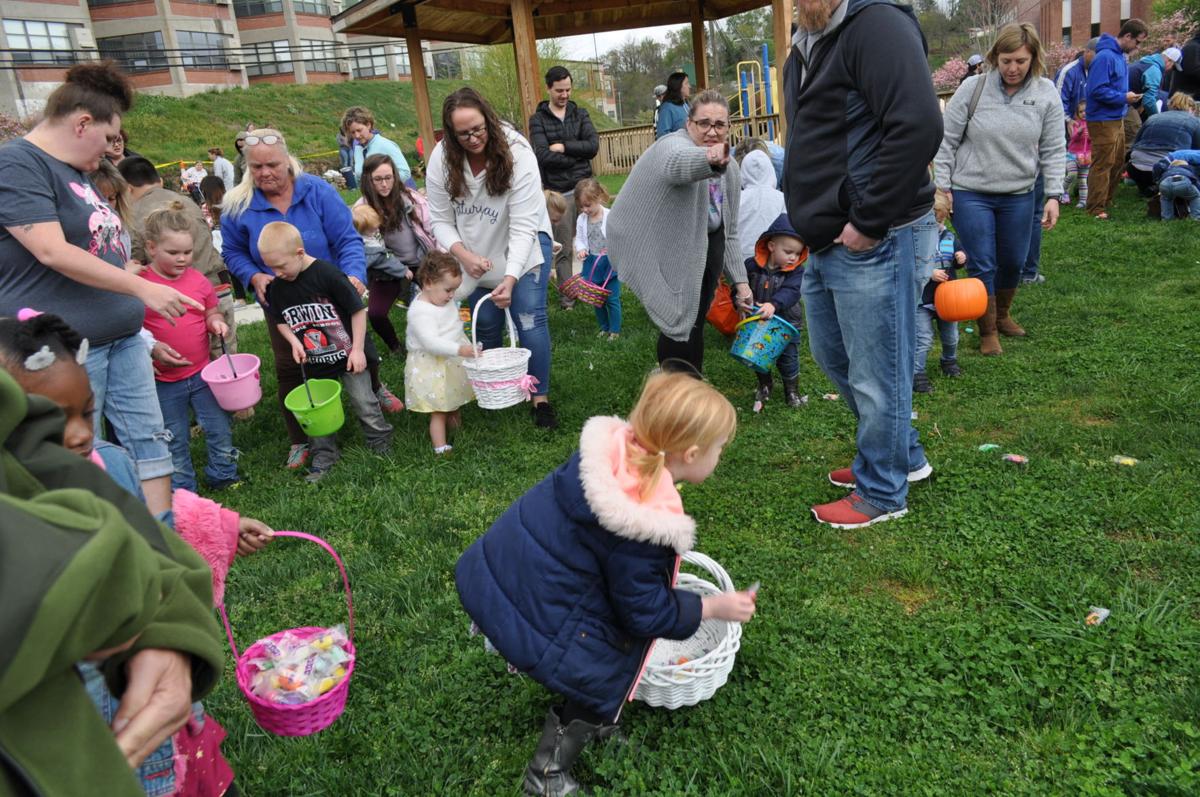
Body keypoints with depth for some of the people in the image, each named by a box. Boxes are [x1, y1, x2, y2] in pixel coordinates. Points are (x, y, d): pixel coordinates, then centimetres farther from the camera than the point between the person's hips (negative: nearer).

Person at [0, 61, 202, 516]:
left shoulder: (75, 170, 16)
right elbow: (53, 252, -22)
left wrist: (135, 310, 24)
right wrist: (143, 288, -22)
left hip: (121, 337, 9)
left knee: (148, 437, 10)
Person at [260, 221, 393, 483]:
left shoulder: (327, 274, -21)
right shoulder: (277, 287, -4)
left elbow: (358, 310, -15)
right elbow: (280, 321, 12)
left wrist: (358, 350, -14)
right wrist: (294, 341, -9)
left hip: (347, 356, -5)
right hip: (315, 363, 5)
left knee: (365, 404, 6)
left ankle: (382, 445, 25)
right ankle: (324, 456, 29)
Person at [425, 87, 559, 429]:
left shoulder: (517, 153, -26)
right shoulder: (441, 159, -17)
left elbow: (523, 226, -29)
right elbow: (441, 220, -9)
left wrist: (510, 279, -38)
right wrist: (464, 254, -26)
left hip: (523, 246, -3)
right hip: (475, 253, 3)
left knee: (530, 319, -12)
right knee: (485, 324, 7)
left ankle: (541, 398, -1)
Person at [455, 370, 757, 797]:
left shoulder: (613, 447, -7)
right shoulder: (645, 529, -27)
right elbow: (646, 612, -13)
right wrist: (713, 608, 1)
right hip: (534, 620, -8)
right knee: (605, 677, 12)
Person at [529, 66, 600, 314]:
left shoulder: (580, 114, 9)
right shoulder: (538, 120, 0)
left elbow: (593, 145, -6)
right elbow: (543, 156, -15)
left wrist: (563, 147, -12)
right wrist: (577, 156, -9)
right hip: (558, 191, -3)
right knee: (564, 247, 1)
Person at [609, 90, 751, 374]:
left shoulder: (730, 167, 1)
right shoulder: (675, 145, -23)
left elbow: (730, 232, 8)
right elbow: (675, 164, -51)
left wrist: (739, 280, 3)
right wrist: (709, 160, -71)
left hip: (703, 240, 7)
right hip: (656, 243, -7)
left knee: (696, 316, 7)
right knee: (680, 318, -13)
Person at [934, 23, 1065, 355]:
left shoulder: (1047, 94, -2)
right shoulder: (973, 88, -9)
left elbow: (1053, 151, 1)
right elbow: (947, 140, -3)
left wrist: (1053, 195, -5)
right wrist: (942, 187, -6)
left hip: (1020, 195, 3)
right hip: (970, 193, -3)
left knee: (1014, 262, 14)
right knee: (982, 265, 0)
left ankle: (1002, 314, 39)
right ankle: (988, 332, 16)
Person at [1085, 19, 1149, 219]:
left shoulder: (1120, 56, 13)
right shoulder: (1105, 57, -18)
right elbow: (1097, 90, -24)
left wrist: (1130, 97, 7)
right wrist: (1124, 98, -17)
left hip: (1117, 119, 10)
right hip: (1103, 121, -10)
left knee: (1118, 163, 16)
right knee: (1103, 165, -6)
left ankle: (1107, 200, 27)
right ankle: (1096, 208, -1)